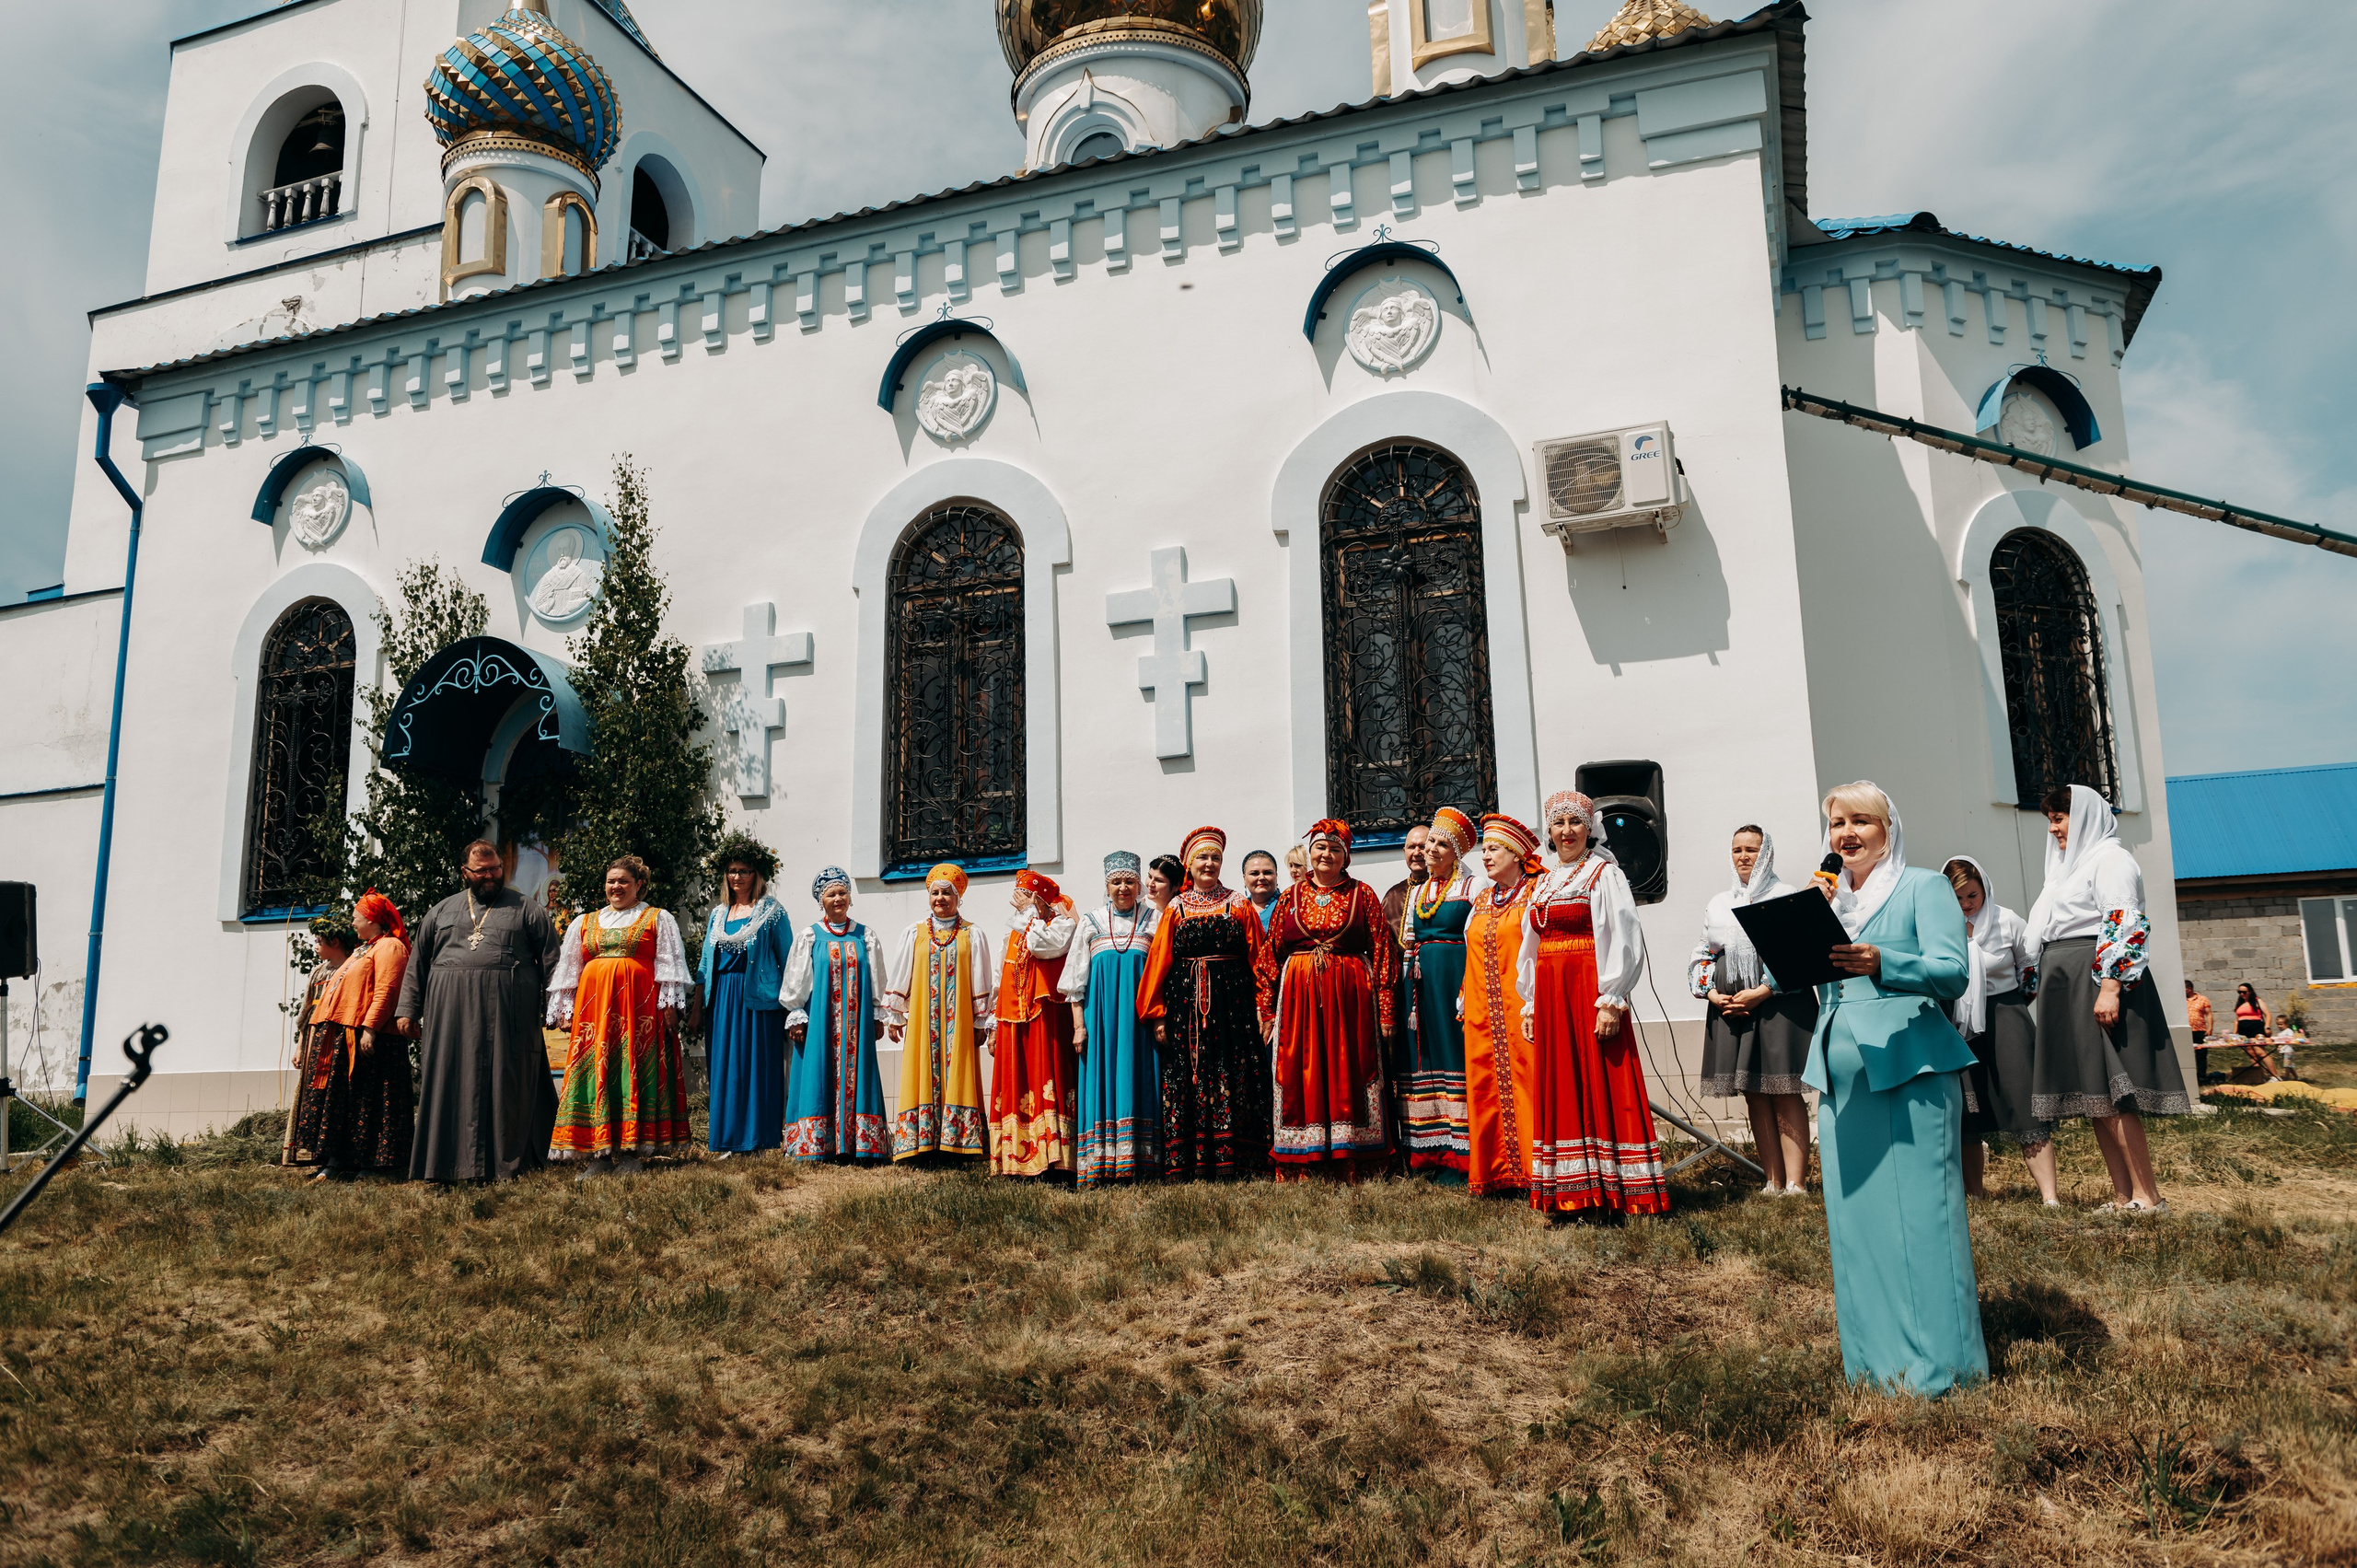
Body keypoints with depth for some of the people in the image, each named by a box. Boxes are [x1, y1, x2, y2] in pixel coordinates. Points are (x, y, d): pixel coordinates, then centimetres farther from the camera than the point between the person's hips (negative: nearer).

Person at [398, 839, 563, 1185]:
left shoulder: (526, 910, 8)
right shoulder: (441, 911, 17)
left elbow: (551, 962, 5)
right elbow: (417, 963, 18)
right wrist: (407, 1009, 10)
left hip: (506, 1014, -3)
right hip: (451, 1014, 3)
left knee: (504, 1085, -3)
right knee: (450, 1085, 2)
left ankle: (506, 1163, 3)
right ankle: (450, 1164, 7)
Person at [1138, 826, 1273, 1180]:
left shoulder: (1240, 905, 9)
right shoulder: (1176, 909, 11)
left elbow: (1258, 961, 4)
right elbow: (1158, 962, 8)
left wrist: (1263, 1010, -5)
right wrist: (1158, 1016, 2)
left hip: (1232, 1001, -1)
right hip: (1186, 1001, 1)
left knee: (1232, 1078, -4)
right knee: (1188, 1078, -2)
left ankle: (1230, 1161, 0)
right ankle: (1192, 1164, 2)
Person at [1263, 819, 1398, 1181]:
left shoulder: (1362, 894, 6)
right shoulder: (1291, 897, 11)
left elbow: (1382, 951, 0)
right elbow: (1271, 955, 9)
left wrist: (1386, 1010, -7)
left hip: (1350, 997, -1)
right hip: (1298, 997, 1)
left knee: (1348, 1074, 0)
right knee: (1301, 1075, 2)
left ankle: (1353, 1164, 6)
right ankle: (1297, 1167, 7)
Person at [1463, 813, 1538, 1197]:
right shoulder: (1481, 899, 19)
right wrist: (1465, 1000, 15)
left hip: (1521, 1007, -6)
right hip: (1482, 1009, 6)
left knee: (1525, 1083, -7)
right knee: (1486, 1087, 6)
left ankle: (1532, 1172, 0)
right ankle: (1496, 1173, 13)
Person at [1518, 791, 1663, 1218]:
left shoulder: (1605, 874, -2)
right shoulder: (1542, 884, 17)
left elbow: (1622, 940, -11)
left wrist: (1611, 1001, -18)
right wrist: (1530, 1005, 14)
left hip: (1591, 989, -6)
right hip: (1550, 994, 6)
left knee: (1600, 1086, -6)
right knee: (1557, 1089, 6)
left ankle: (1613, 1189, 0)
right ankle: (1572, 1191, 11)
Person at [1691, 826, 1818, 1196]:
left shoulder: (1787, 896, 2)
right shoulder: (1718, 903, 17)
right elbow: (1702, 957, 17)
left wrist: (1762, 992, -15)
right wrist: (1713, 994, -1)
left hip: (1778, 1003, -5)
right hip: (1729, 1007, 5)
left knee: (1784, 1094, -7)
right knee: (1754, 1096, 5)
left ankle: (1796, 1184, -5)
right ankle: (1773, 1183, 10)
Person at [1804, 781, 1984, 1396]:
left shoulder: (1923, 888, -1)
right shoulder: (1829, 898, 18)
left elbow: (1954, 973, -14)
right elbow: (1817, 984, 17)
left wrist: (1882, 964, -33)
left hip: (1911, 1073, -6)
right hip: (1842, 1079, 6)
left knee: (1920, 1215, -5)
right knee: (1855, 1217, 8)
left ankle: (1938, 1362, 4)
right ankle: (1876, 1358, 18)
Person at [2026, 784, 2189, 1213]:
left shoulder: (2109, 857, -4)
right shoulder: (2071, 866, 24)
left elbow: (2123, 924, -16)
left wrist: (2110, 986, -24)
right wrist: (2041, 986, 22)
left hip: (2097, 981, -9)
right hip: (2067, 989, 9)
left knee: (2107, 1093, -13)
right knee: (2093, 1098, 5)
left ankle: (2147, 1197, -10)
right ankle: (2123, 1198, 6)